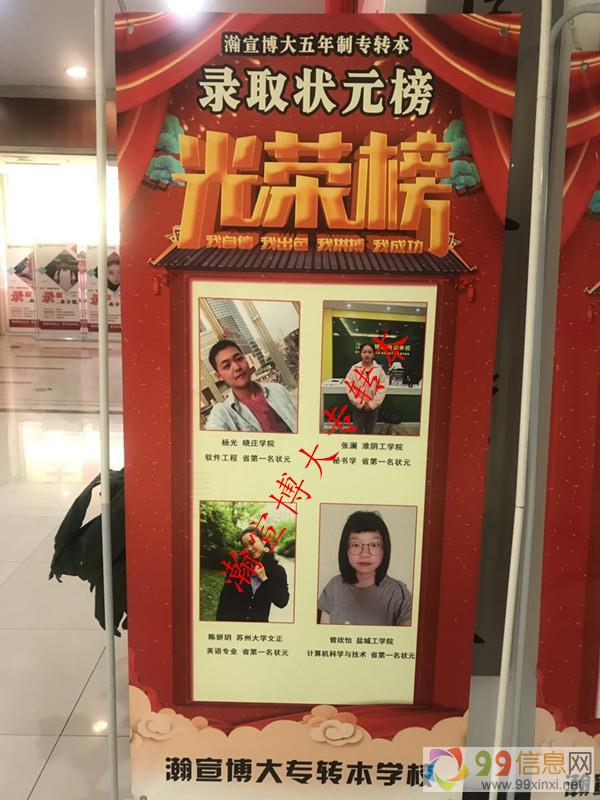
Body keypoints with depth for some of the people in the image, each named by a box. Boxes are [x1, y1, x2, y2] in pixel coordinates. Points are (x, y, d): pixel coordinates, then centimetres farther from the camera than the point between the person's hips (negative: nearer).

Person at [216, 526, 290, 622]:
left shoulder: (277, 570, -5)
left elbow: (282, 602, -12)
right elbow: (225, 596, -3)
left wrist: (264, 579, -16)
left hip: (259, 620, 0)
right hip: (231, 619, 0)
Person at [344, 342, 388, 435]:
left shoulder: (379, 369, -5)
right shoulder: (354, 369, -6)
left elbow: (382, 388, -7)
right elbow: (349, 387, -10)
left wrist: (372, 404, -12)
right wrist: (360, 404, -13)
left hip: (373, 407, 1)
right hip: (358, 406, -1)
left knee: (370, 431, 16)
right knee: (359, 431, 10)